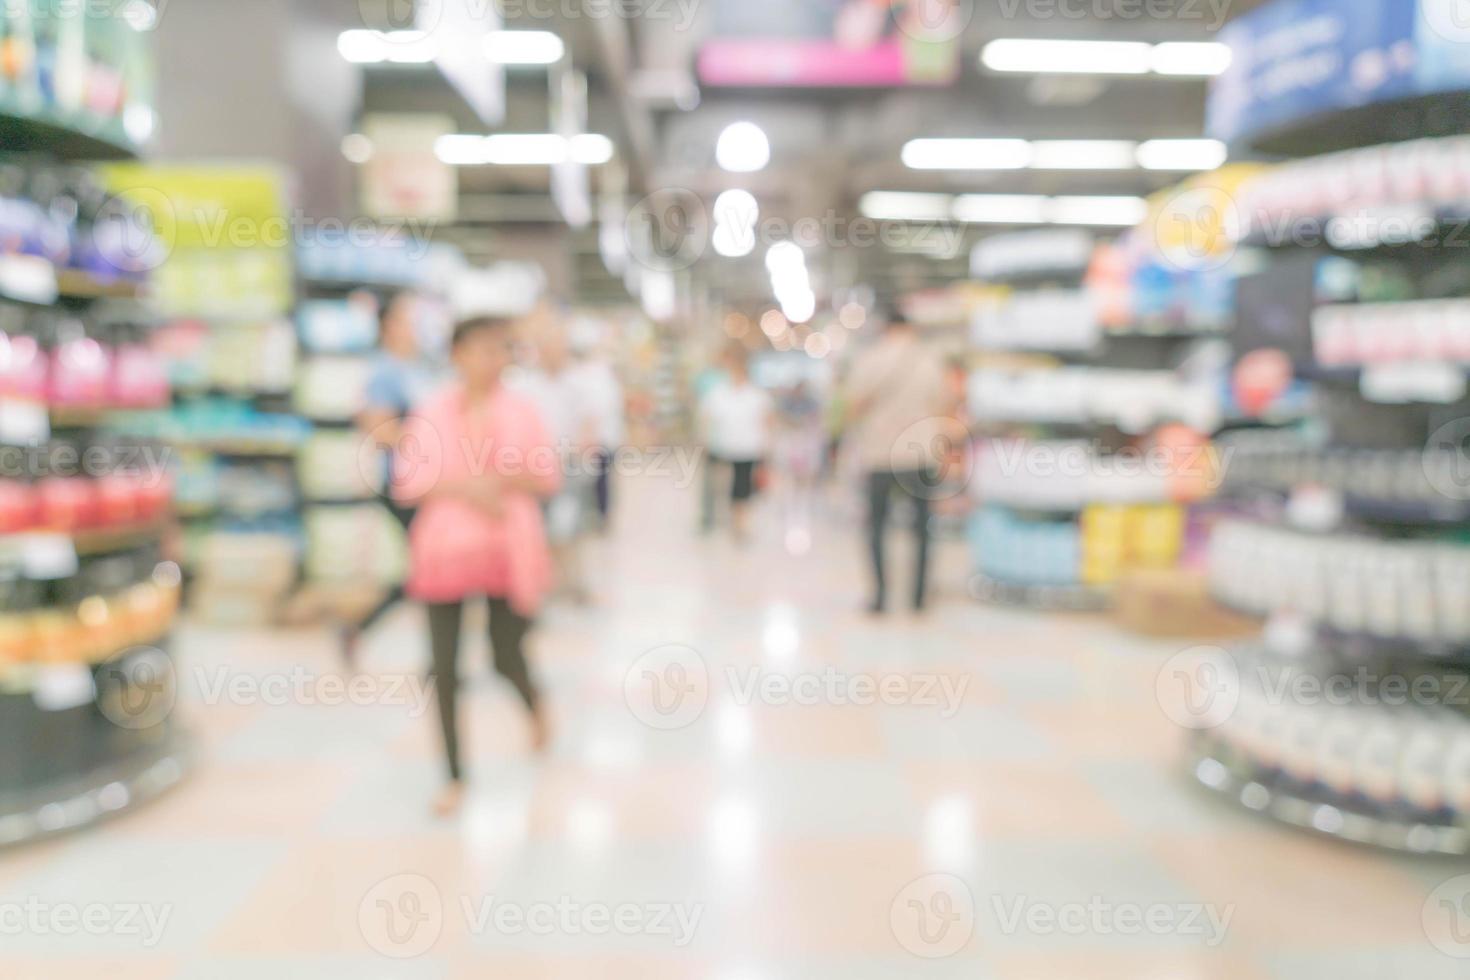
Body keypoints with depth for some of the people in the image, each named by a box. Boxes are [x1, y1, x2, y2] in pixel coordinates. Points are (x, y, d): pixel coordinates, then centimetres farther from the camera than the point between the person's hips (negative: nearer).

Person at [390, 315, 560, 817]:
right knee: (444, 667, 1)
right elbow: (406, 483, -4)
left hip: (508, 552, 0)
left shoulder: (521, 409, 1)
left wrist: (508, 478, -17)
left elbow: (551, 477, 2)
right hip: (446, 550, 0)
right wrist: (464, 486, -17)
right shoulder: (431, 412, -1)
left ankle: (535, 703, 42)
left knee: (507, 658, 5)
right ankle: (455, 775, 17)